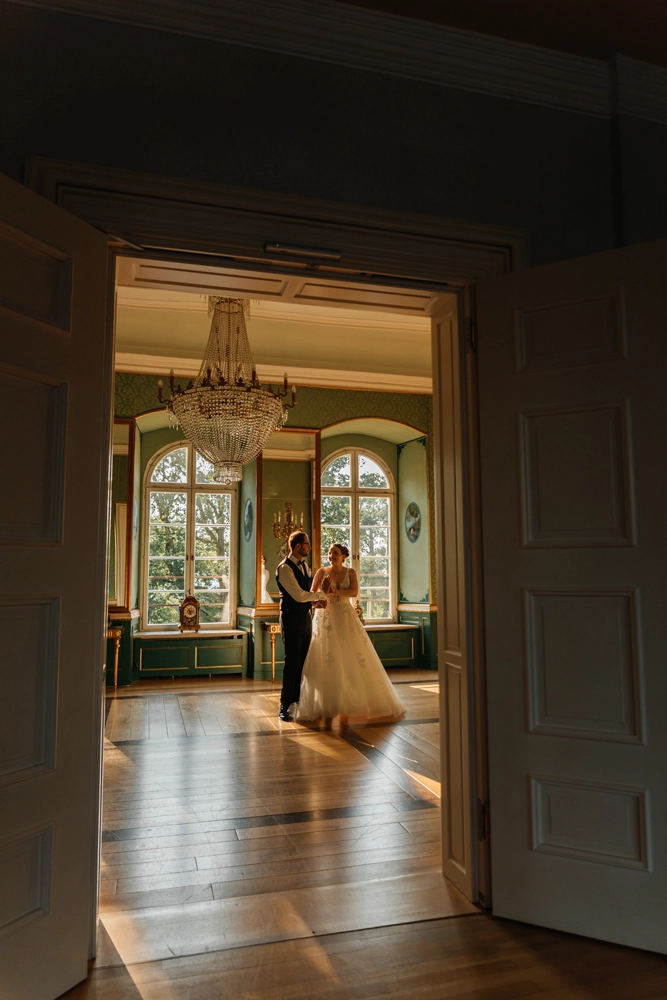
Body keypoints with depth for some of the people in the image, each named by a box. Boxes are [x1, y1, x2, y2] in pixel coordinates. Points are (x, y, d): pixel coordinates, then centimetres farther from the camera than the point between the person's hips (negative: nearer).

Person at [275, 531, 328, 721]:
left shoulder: (303, 565, 12)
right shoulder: (285, 568, -15)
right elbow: (298, 595, -21)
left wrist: (315, 601, 0)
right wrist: (321, 593, -10)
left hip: (306, 617, 8)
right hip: (292, 619, -8)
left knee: (303, 662, 11)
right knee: (292, 662, -3)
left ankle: (297, 699, 22)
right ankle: (284, 707, 6)